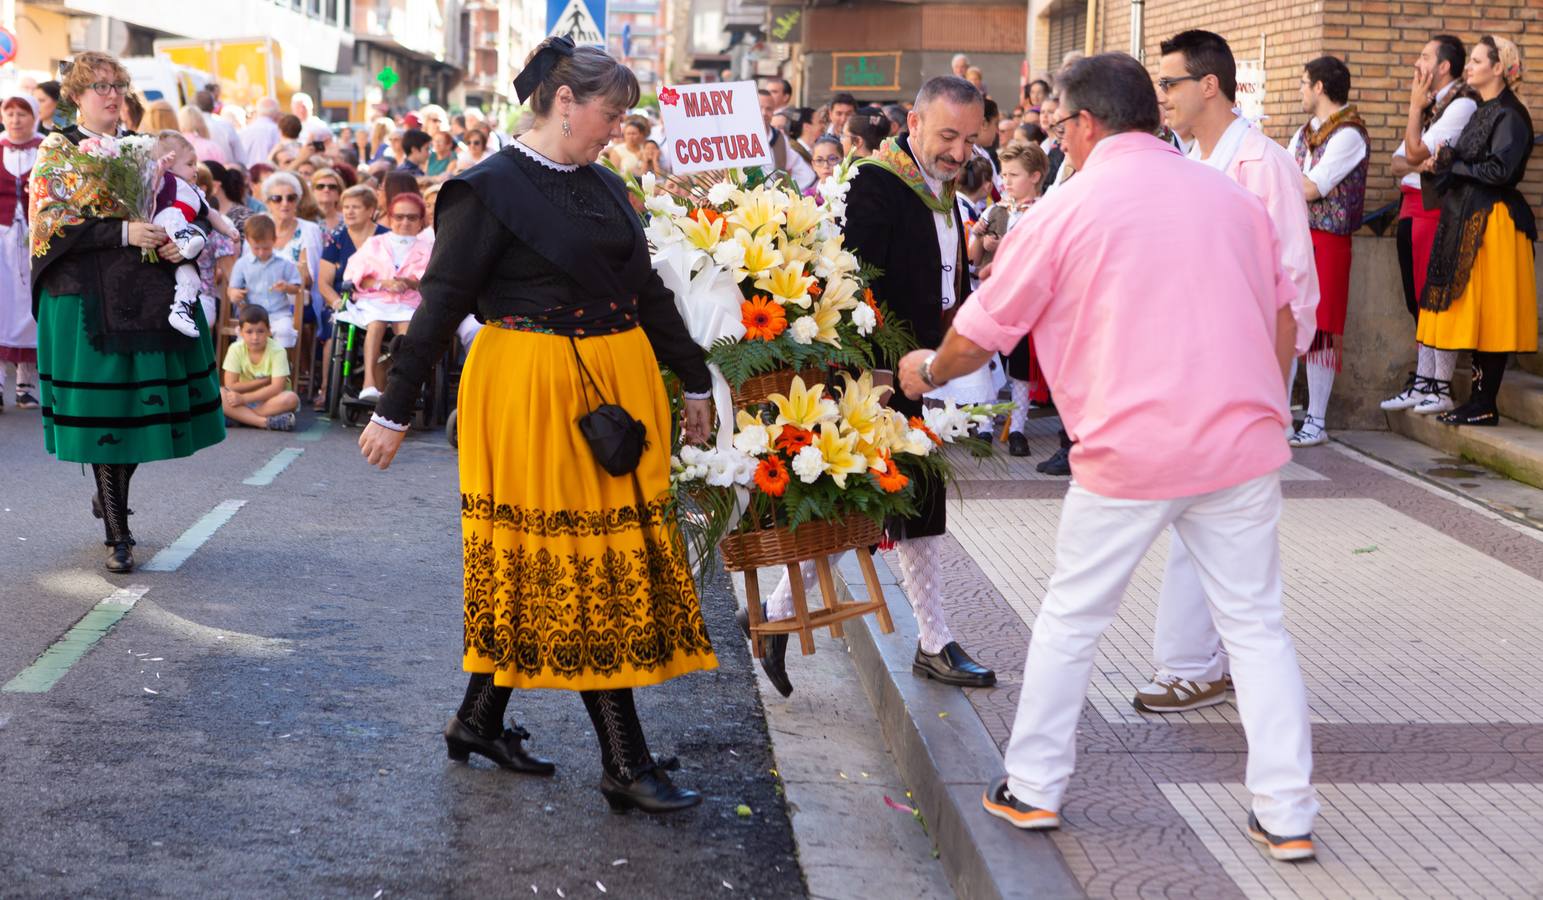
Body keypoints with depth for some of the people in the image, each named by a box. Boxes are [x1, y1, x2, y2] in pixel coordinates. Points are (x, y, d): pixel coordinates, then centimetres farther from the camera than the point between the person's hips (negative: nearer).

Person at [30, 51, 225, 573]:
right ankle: (117, 535, 2)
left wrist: (177, 243, -2)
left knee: (144, 406, 5)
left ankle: (111, 497, 30)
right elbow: (52, 223, -10)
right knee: (102, 409, -5)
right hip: (90, 299, -5)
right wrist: (123, 233, -18)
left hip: (149, 299, 5)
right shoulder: (55, 153, 2)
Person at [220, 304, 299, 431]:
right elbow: (230, 386, -13)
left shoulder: (277, 351, -14)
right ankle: (265, 421, -36)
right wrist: (264, 381, -17)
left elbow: (277, 388, -22)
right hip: (244, 398, 2)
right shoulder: (236, 349, -9)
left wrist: (244, 398, -28)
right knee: (217, 394, -28)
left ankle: (240, 417, -27)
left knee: (291, 398, -34)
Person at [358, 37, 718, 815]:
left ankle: (480, 719, 27)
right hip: (534, 391, -7)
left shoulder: (603, 186, 11)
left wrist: (694, 379, 21)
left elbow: (646, 289, 18)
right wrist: (394, 410, -8)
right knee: (574, 561, -3)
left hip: (616, 385, 7)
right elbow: (442, 304, -9)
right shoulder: (491, 190, -10)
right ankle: (624, 765, 1)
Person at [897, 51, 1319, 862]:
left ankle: (1033, 788, 23)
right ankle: (1287, 814, 11)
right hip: (1243, 444, 3)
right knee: (1256, 623, 11)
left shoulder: (1066, 210, -2)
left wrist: (928, 370, 25)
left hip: (1129, 453, -3)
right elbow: (1282, 321, 14)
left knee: (1071, 618, 13)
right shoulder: (1232, 197, 9)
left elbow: (979, 334, 5)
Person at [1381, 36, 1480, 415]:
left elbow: (1415, 152, -16)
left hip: (1436, 209, -9)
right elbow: (1398, 161, 13)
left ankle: (1442, 388, -5)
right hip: (1411, 207, 9)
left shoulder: (1462, 105, -9)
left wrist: (1415, 106, -6)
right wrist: (1419, 164, -9)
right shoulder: (1431, 106, 20)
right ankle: (1421, 381, 14)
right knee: (1418, 300, 10)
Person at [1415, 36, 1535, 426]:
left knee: (1488, 313, -7)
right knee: (1474, 313, 8)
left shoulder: (1510, 115, -10)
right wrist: (1439, 165, 1)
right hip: (1466, 220, 9)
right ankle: (1478, 400, 11)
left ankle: (1485, 406, -4)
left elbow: (1499, 170, -20)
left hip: (1493, 223, -9)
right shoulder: (1482, 112, 18)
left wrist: (1450, 163, -10)